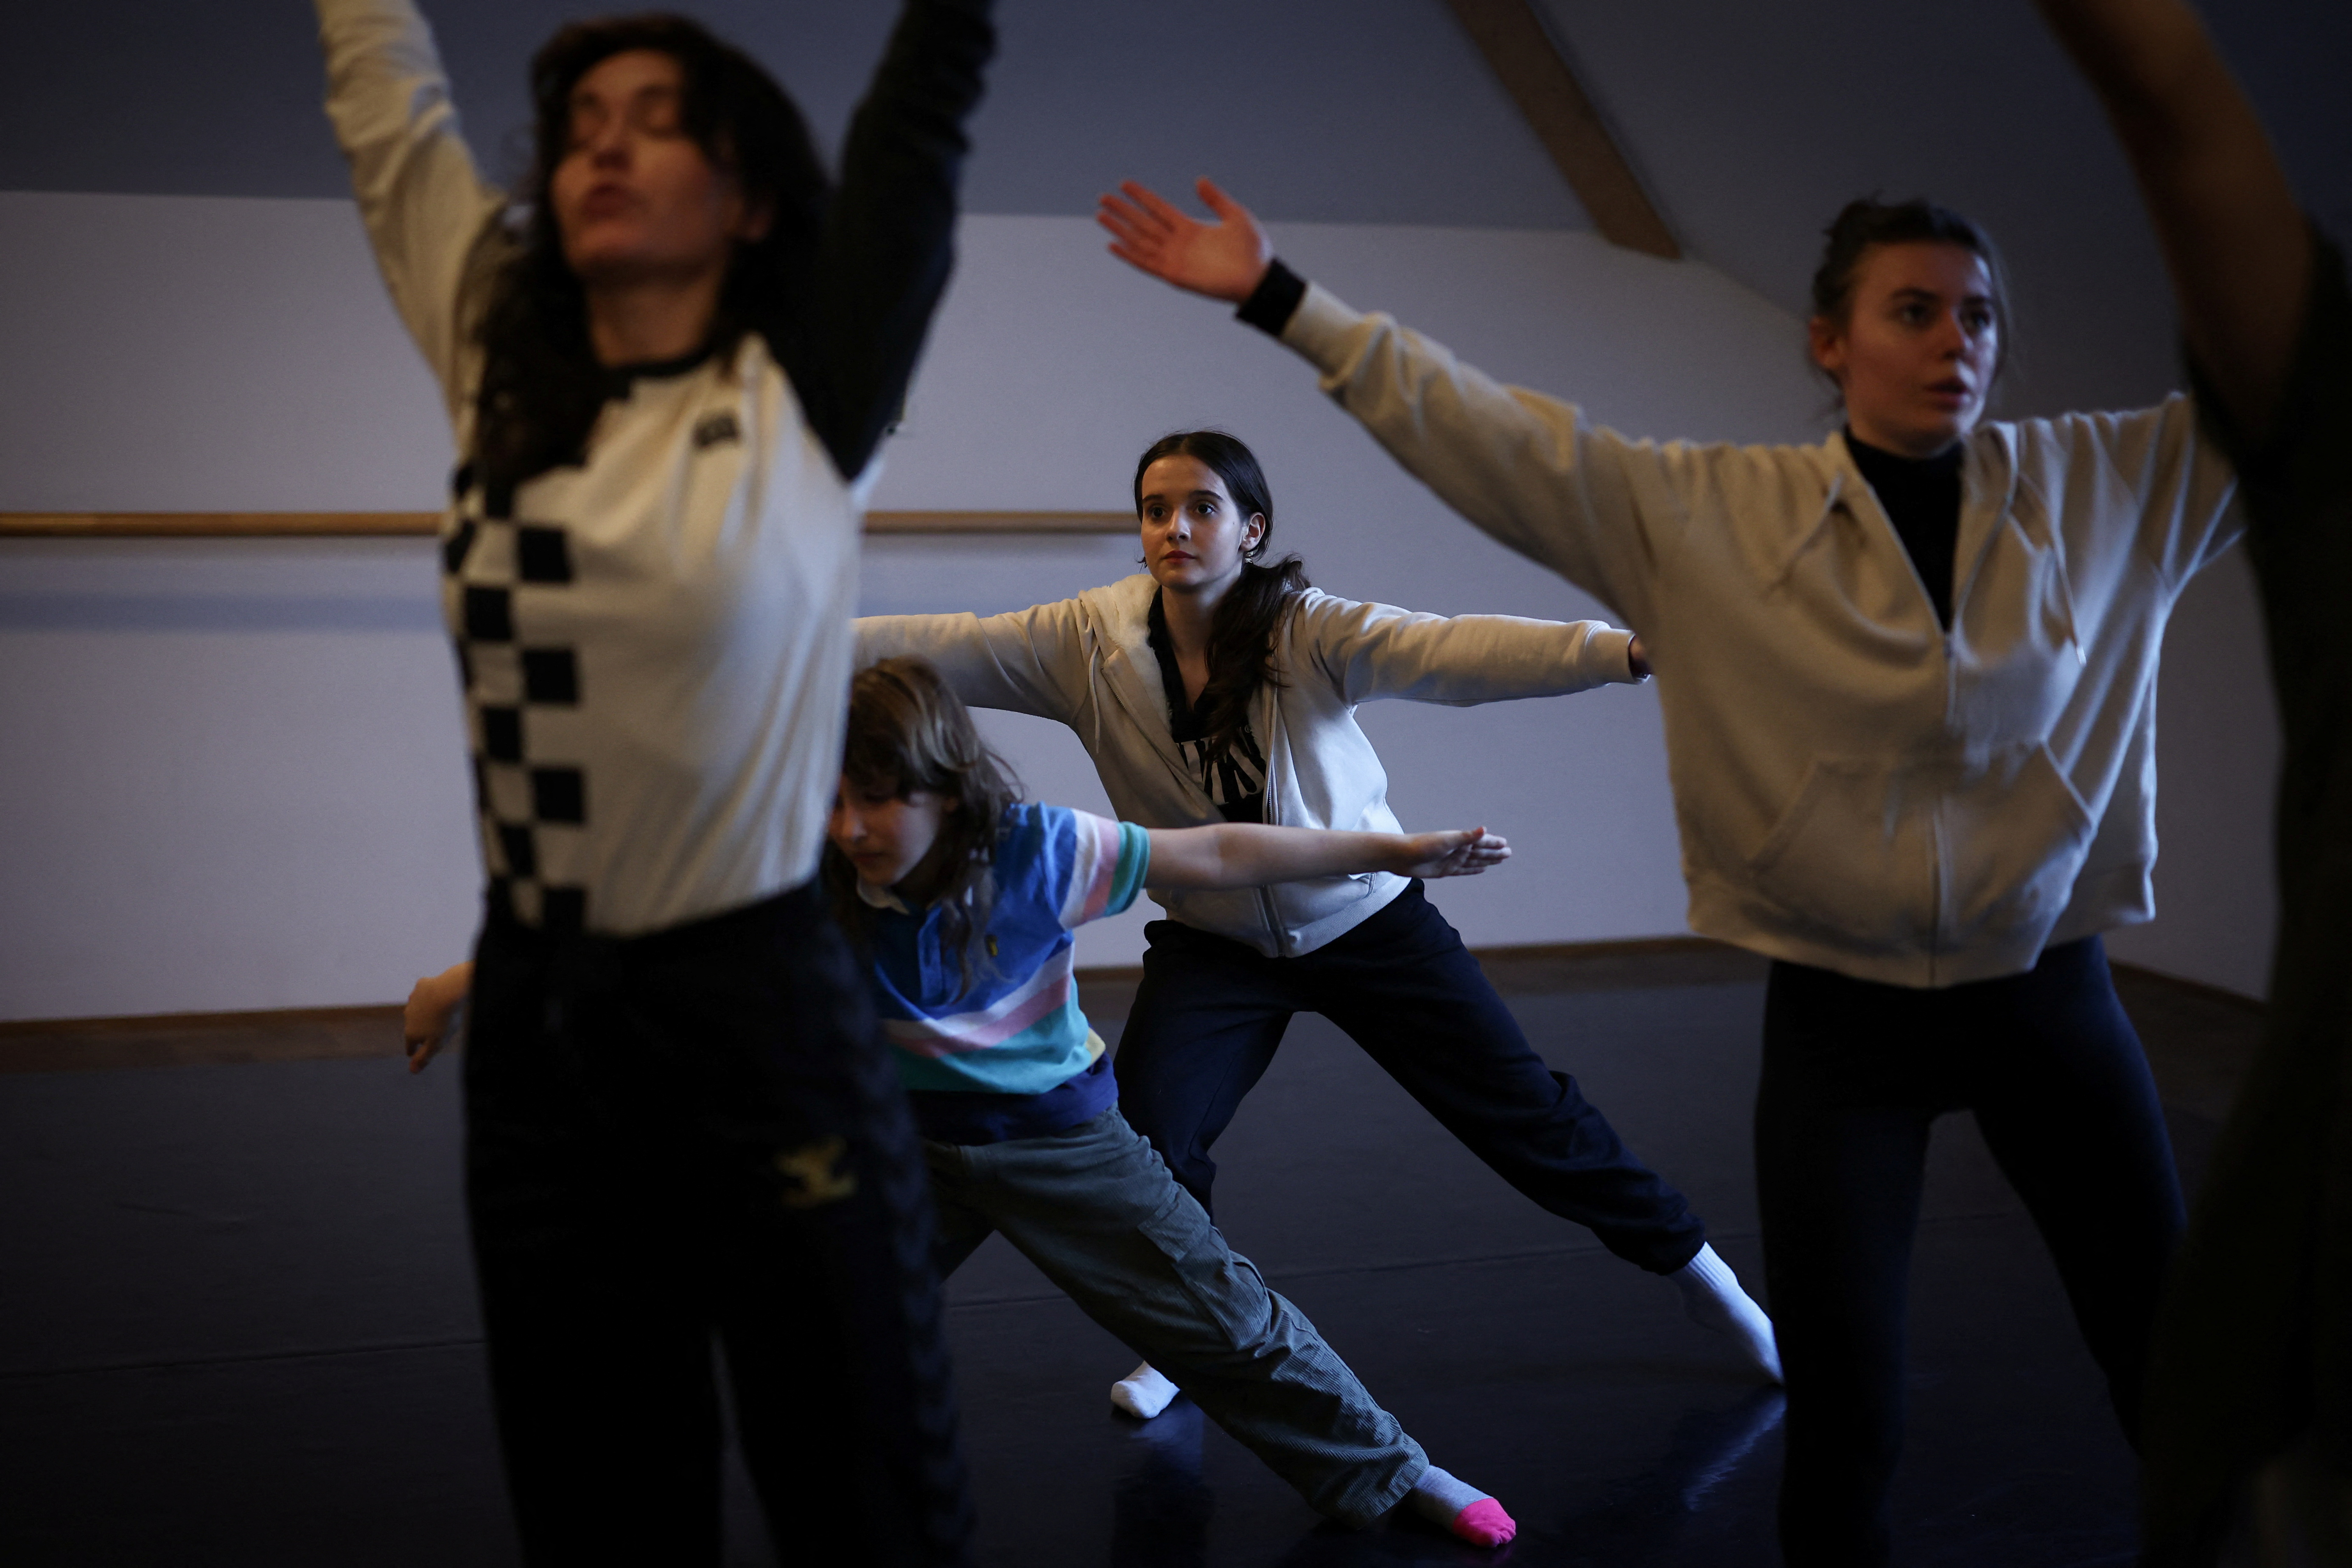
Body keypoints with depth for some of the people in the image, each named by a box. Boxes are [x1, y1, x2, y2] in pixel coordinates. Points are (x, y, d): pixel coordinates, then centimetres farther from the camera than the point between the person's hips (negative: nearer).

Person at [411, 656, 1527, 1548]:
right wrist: (468, 978, -23)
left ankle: (1390, 1475, 21)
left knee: (1219, 1317, 2)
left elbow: (1219, 857, -18)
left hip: (1058, 1128, -2)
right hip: (910, 1140, 2)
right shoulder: (800, 883, -22)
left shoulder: (1037, 853, -25)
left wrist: (1401, 853, -15)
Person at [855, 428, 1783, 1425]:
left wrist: (1624, 649, -52)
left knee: (1526, 1114, 4)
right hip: (1214, 944, 2)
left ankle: (1697, 1271, 27)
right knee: (1146, 1139, -13)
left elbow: (1457, 652, -37)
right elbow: (943, 648, -19)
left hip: (1367, 923, -1)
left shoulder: (1312, 632, -23)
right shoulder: (1090, 643, -15)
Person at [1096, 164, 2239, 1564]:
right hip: (1839, 1021, -1)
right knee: (1846, 1421, 2)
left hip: (2047, 1000, 2)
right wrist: (1280, 299, -10)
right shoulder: (1705, 513, -5)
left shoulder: (2116, 488, -1)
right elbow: (1487, 432, -7)